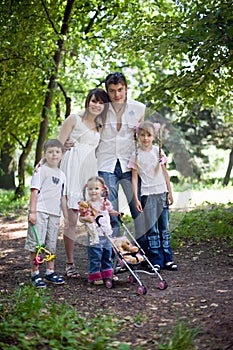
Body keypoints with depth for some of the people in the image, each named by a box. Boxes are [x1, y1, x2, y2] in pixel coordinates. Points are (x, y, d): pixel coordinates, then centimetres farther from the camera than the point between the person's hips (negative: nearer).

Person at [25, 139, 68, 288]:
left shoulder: (62, 175, 17)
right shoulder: (41, 171, -2)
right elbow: (34, 191, -7)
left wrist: (66, 216, 18)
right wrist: (32, 211, -14)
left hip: (54, 214, 6)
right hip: (40, 212, -6)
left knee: (52, 244, 10)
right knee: (36, 243, -6)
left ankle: (50, 272, 20)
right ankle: (35, 273, 2)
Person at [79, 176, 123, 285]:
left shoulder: (106, 202, 5)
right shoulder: (87, 204, -8)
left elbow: (110, 211, 23)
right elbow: (81, 218, -8)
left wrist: (117, 214, 5)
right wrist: (85, 218, -29)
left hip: (107, 235, 5)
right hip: (95, 236, -5)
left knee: (107, 256, 15)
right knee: (95, 257, -3)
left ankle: (107, 275, 29)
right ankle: (95, 276, 10)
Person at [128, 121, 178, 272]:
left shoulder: (159, 151, 6)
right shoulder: (136, 155, 0)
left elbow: (165, 173, 10)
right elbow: (135, 177, 0)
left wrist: (170, 192, 8)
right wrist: (136, 198, -6)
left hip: (162, 193, 2)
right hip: (147, 194, -2)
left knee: (165, 227, 5)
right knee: (151, 228, -4)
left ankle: (167, 259, 11)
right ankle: (156, 261, 2)